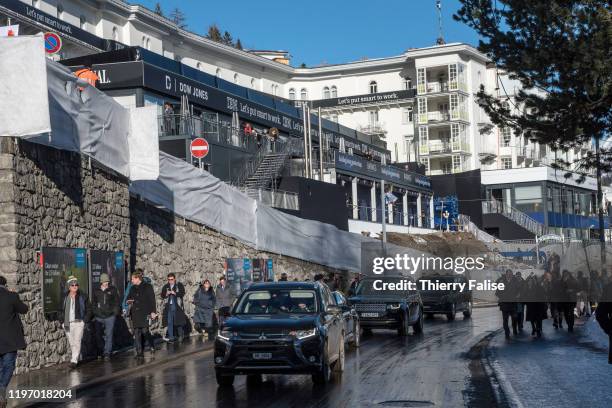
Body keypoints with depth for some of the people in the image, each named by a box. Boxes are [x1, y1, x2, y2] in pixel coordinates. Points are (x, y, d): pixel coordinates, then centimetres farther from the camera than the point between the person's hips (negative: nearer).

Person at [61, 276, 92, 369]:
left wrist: (85, 320, -5)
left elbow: (89, 309, 4)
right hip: (68, 324, 4)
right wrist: (63, 321, 8)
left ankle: (74, 360, -11)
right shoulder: (65, 297, 7)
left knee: (77, 342, -11)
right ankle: (76, 357, 24)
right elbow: (62, 310, 17)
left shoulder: (82, 296, -1)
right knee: (72, 343, 10)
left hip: (79, 323, -3)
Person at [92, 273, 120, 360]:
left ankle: (107, 353, -1)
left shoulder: (113, 290, 4)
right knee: (98, 335, 5)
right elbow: (94, 304, 16)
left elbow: (116, 302, 6)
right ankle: (100, 352, 21)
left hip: (110, 316, -2)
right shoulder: (96, 291, 9)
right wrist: (94, 314, 10)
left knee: (109, 335, -5)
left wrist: (115, 312, -2)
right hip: (99, 317, 2)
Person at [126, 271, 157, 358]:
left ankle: (152, 346, 16)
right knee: (136, 333, 2)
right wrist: (129, 301, 0)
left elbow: (152, 300, -4)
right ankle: (139, 352, 6)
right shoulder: (132, 288, 15)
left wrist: (153, 311, -11)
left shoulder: (147, 287, -2)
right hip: (135, 314, 6)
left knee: (145, 330, -10)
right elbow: (128, 298, 25)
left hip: (145, 313, -6)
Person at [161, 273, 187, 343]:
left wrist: (175, 293, -18)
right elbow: (162, 296, 12)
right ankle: (171, 337, 8)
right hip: (168, 306, 3)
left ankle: (180, 336, 10)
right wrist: (166, 294, -8)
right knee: (169, 322, 2)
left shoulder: (179, 285, 3)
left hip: (177, 306, -3)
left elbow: (182, 293, -6)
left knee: (179, 321, -2)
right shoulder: (166, 286, 12)